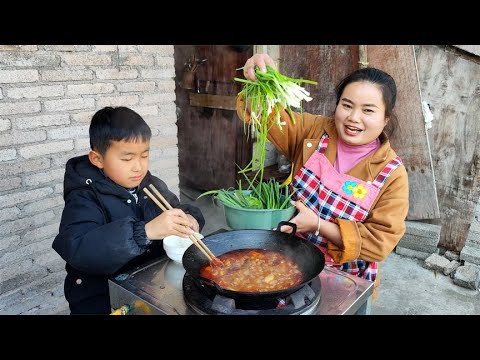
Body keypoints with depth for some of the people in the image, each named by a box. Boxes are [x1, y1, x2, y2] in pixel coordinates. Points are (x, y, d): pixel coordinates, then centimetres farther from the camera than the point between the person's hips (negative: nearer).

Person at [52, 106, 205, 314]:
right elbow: (77, 250, -31)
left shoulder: (152, 186, 2)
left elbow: (177, 212, 13)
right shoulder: (84, 199, -14)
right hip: (103, 299, -2)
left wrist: (190, 219, -11)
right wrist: (145, 232, -41)